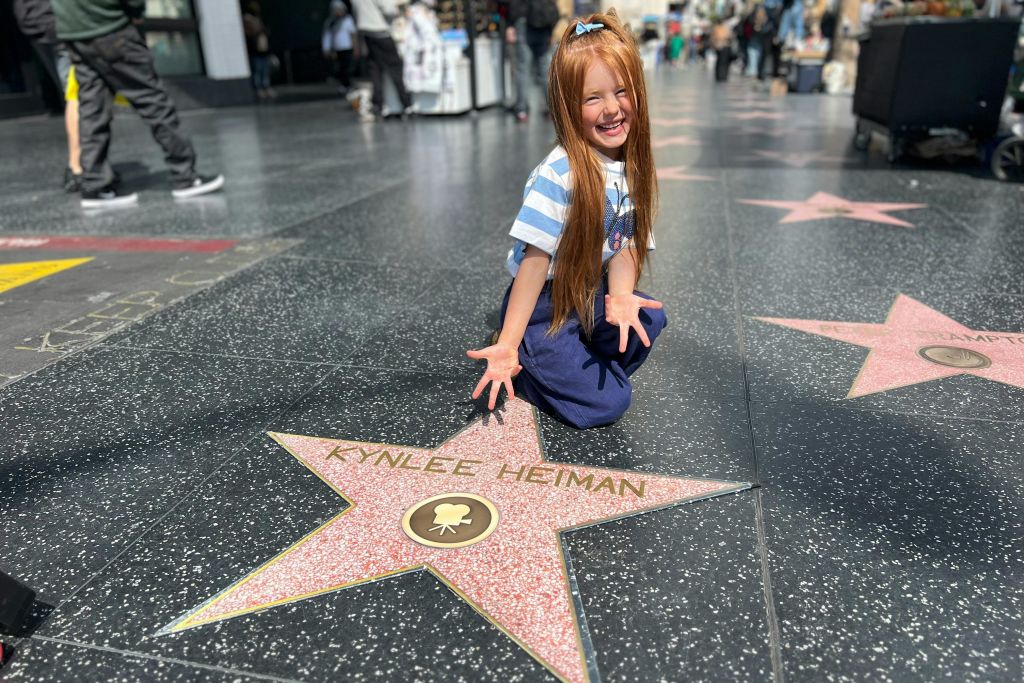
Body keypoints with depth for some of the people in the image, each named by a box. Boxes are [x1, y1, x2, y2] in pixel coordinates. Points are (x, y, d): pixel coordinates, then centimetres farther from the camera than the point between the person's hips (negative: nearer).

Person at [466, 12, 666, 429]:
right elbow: (535, 259, -24)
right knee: (606, 404, -10)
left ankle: (577, 367, 5)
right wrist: (507, 344, -23)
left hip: (590, 299, 7)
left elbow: (624, 245, -2)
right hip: (543, 311, -7)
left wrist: (621, 296, -23)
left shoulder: (630, 168, -2)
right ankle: (520, 365, 10)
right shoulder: (557, 176, -24)